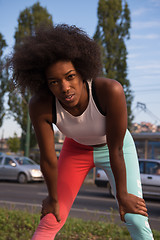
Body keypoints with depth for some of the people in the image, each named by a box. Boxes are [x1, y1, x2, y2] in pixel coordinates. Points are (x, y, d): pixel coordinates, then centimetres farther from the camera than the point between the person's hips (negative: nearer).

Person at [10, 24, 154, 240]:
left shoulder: (110, 90, -39)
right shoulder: (40, 106, -32)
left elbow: (116, 150, -29)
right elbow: (48, 159, -20)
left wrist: (122, 196, -17)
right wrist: (53, 198, -6)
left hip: (115, 147, -1)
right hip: (76, 149, 2)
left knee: (136, 220, -12)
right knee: (50, 220, -3)